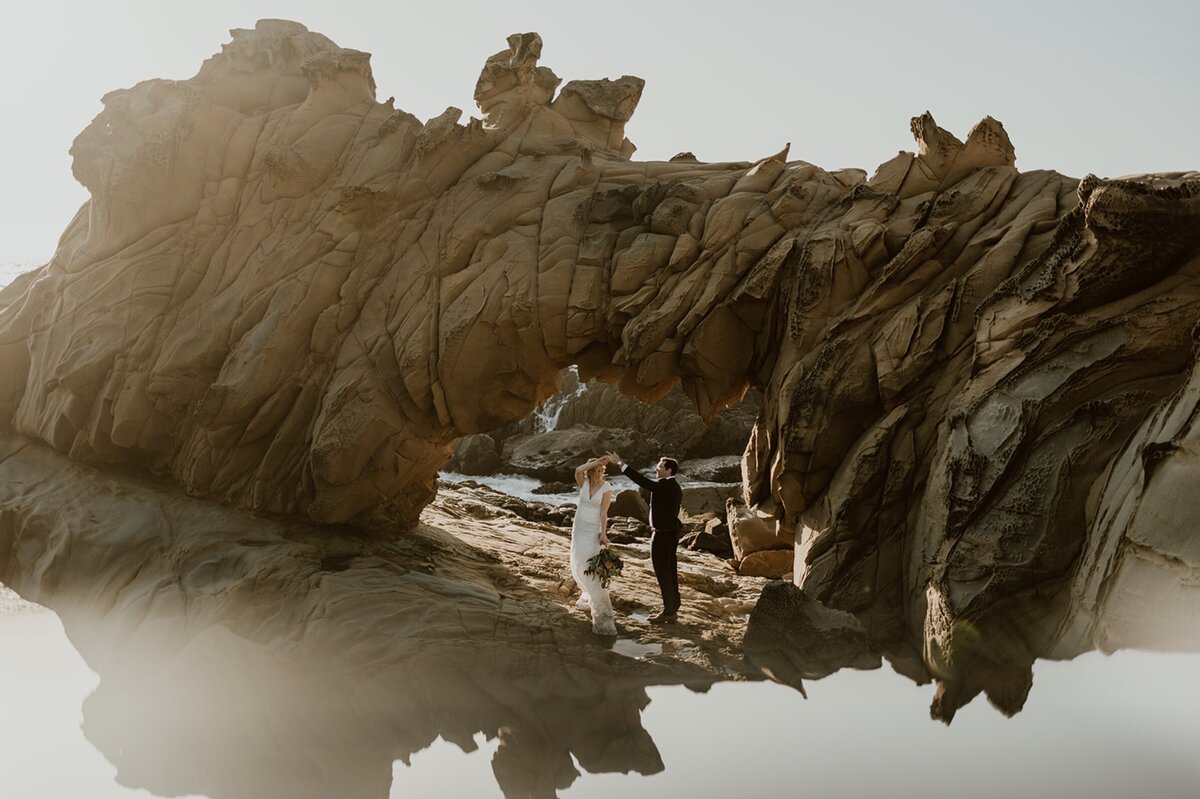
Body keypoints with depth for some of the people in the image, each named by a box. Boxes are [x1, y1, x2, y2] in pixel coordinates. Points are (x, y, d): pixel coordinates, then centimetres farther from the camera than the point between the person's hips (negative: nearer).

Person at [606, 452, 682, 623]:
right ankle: (672, 609, 20)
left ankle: (669, 611, 3)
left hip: (662, 535, -10)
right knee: (669, 572, 14)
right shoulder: (674, 487, 13)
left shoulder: (666, 485, -19)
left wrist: (620, 464, -27)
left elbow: (643, 481, -28)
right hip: (670, 532, 10)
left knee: (663, 573, -2)